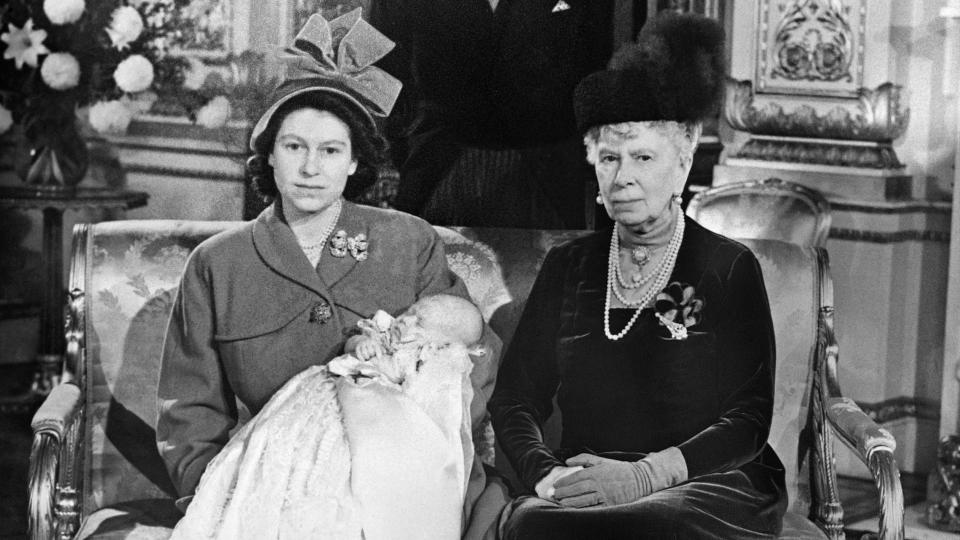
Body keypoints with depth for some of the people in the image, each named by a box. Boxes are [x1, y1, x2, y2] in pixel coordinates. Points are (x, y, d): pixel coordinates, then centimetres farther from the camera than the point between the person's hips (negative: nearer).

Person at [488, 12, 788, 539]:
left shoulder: (728, 267, 7)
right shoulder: (567, 266, 17)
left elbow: (748, 421, -2)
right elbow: (513, 400, 11)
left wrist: (644, 475, -16)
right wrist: (548, 472, -10)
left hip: (710, 484, -2)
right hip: (583, 487, 2)